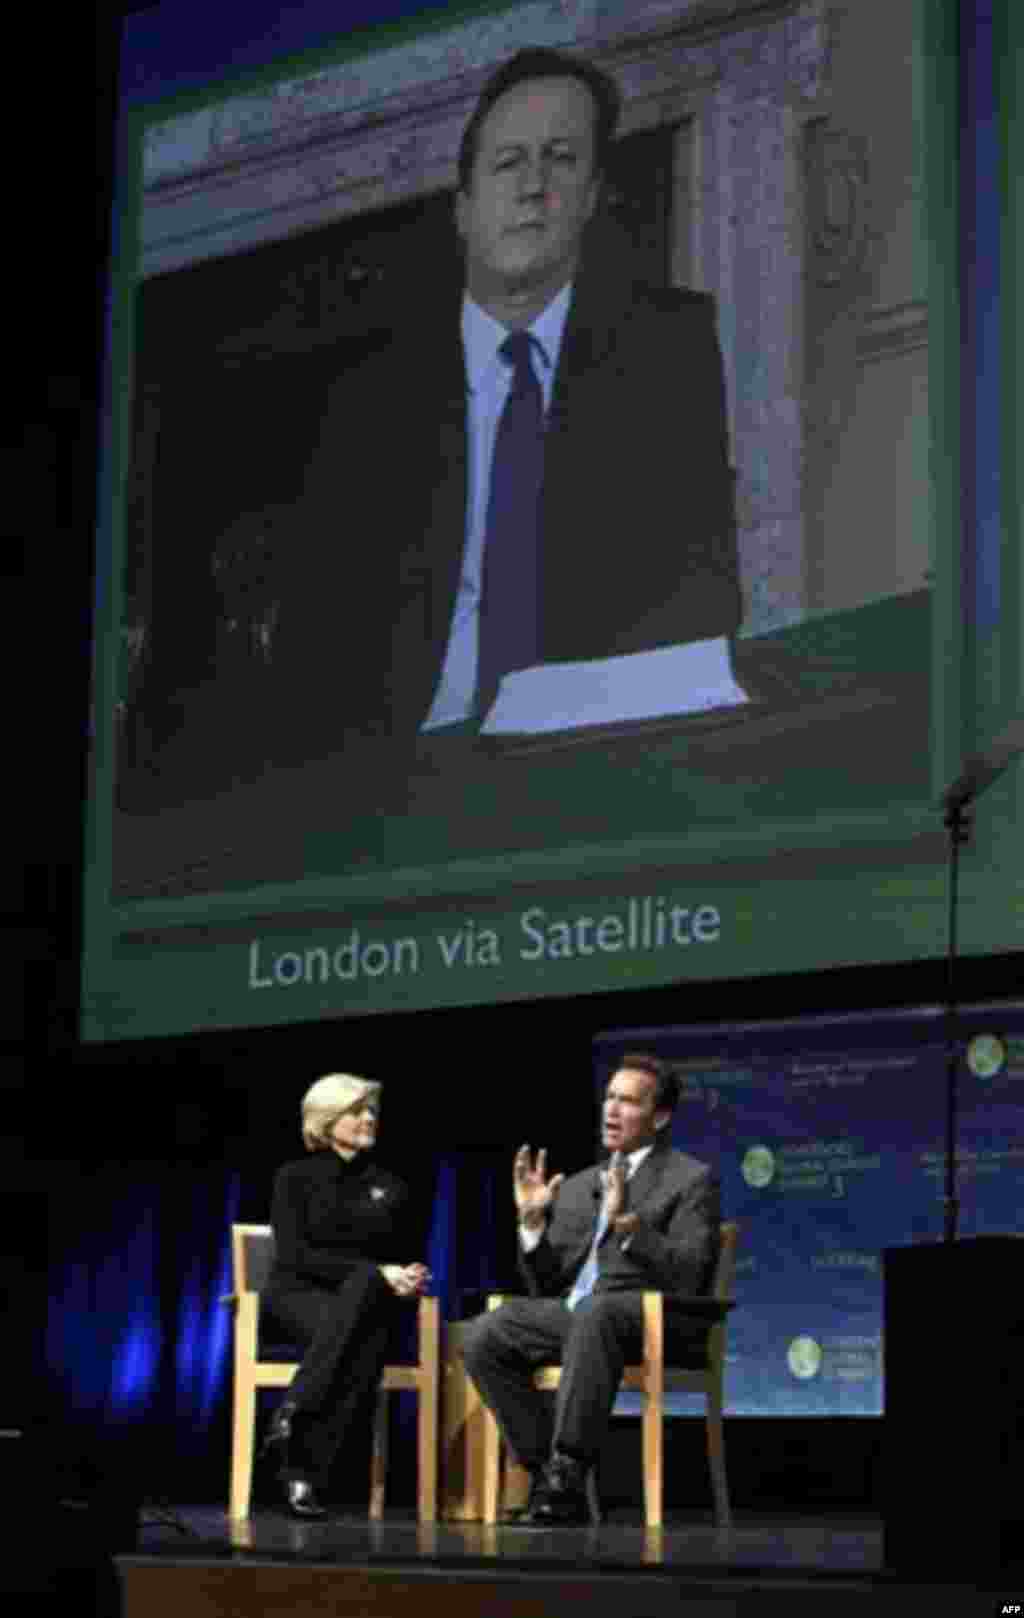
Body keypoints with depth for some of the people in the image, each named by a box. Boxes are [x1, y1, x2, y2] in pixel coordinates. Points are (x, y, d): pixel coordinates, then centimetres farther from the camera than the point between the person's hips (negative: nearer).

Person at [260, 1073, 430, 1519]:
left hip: (366, 1299, 3)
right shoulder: (295, 1178, 4)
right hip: (300, 1296, -3)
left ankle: (302, 1473, -42)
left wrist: (405, 1279, -8)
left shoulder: (390, 1187, 16)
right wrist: (376, 1272, -18)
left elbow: (398, 1258, 19)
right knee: (365, 1280, -36)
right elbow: (295, 1255, -8)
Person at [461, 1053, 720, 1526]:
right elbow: (546, 1285, 18)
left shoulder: (692, 1180, 4)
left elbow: (687, 1277, -11)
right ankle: (546, 1470, -14)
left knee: (594, 1313, -40)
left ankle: (567, 1472, -35)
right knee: (484, 1336, -20)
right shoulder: (578, 1187, 21)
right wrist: (532, 1220, 2)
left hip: (656, 1320, -6)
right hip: (576, 1313, 6)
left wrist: (628, 1221, -22)